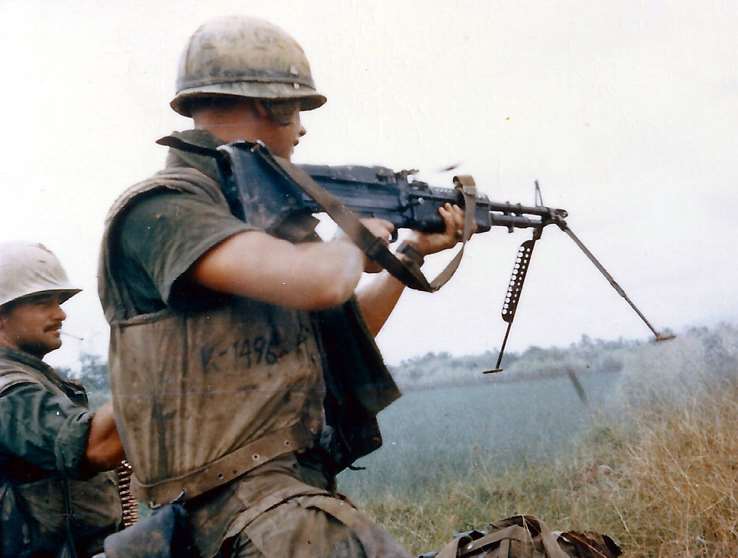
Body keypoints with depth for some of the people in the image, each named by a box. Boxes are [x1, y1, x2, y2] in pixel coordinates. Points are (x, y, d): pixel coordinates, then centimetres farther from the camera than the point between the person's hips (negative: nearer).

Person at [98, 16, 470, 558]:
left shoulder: (256, 205, 16)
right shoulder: (160, 209, -11)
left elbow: (344, 336, 28)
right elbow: (317, 282, -27)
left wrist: (412, 252, 27)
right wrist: (358, 239, -6)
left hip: (305, 488, 9)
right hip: (244, 507, -9)